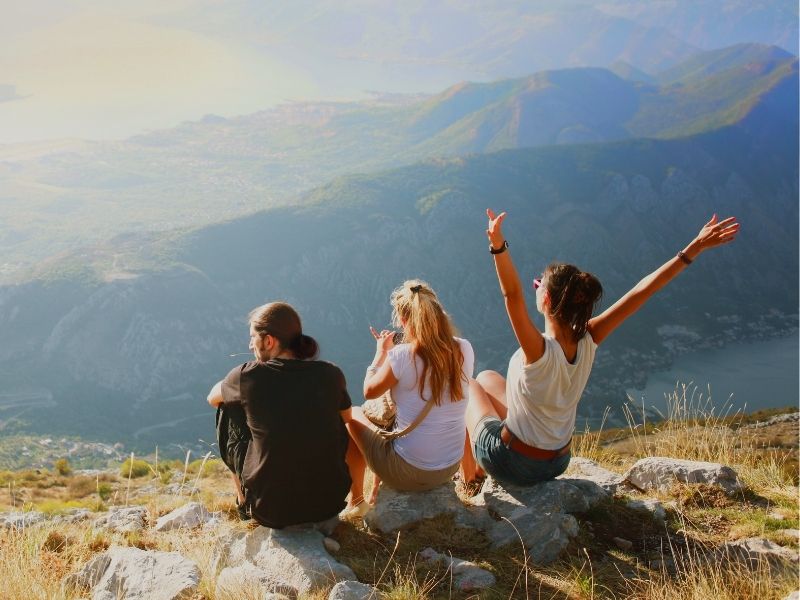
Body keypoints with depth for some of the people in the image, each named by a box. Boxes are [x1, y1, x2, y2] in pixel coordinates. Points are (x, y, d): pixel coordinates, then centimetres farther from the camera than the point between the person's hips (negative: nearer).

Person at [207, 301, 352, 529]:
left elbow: (212, 398, 10)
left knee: (228, 411, 16)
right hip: (330, 504, 2)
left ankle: (243, 501, 34)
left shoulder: (248, 375, -13)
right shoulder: (330, 374, -6)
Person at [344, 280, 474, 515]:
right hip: (451, 467, 6)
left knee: (353, 416, 20)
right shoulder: (464, 350, -9)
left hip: (407, 474, -5)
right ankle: (376, 493, 45)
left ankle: (356, 500, 31)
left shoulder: (402, 356, -22)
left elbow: (369, 391, -4)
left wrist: (381, 353, 9)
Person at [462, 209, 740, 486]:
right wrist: (695, 248, -20)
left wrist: (498, 246, -63)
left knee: (470, 386, 20)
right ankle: (477, 466, 43)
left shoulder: (540, 350, -34)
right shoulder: (588, 341, -18)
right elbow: (643, 290, -18)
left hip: (512, 465, -6)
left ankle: (468, 473, 36)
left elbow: (512, 295, -48)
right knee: (487, 378, 26)